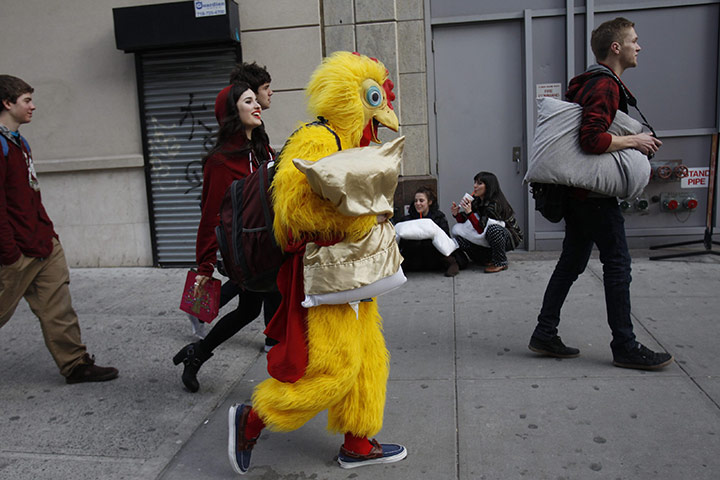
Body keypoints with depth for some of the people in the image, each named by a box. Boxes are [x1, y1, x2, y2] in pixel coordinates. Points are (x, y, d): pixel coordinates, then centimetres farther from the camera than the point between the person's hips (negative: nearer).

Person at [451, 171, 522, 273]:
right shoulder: (477, 201, -1)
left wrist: (469, 212, -38)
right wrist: (457, 214, -15)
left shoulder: (494, 204, -25)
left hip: (511, 237, -7)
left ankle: (501, 262, -16)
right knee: (459, 239, -13)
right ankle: (489, 260, 3)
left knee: (492, 229, -40)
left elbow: (482, 230, -31)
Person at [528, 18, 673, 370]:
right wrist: (635, 141, -13)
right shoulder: (605, 86, -14)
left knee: (572, 262, 12)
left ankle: (545, 334, 17)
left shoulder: (590, 84, 18)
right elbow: (593, 140, -26)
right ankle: (625, 347, 8)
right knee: (618, 264, -2)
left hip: (578, 191, 10)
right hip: (595, 192, -10)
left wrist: (634, 141, 15)